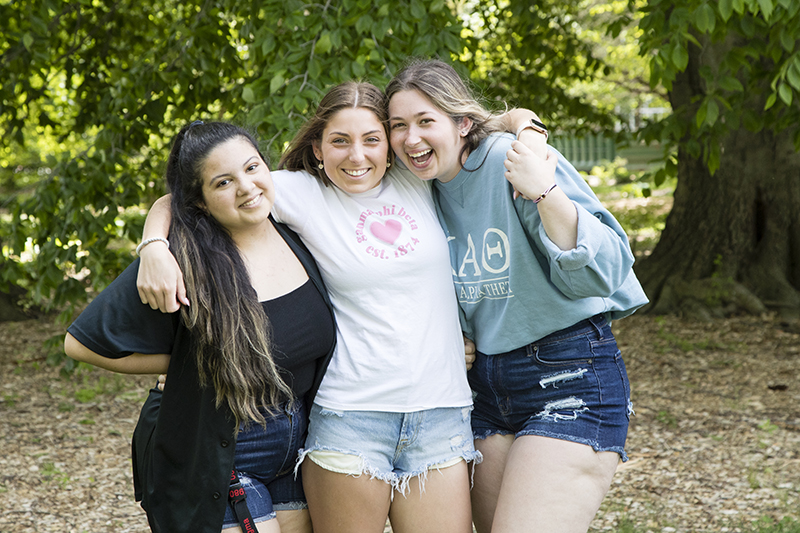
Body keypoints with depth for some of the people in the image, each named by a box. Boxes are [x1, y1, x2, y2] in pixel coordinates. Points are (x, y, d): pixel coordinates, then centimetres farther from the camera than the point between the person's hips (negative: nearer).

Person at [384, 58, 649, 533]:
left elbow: (600, 274, -22)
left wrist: (545, 193, -33)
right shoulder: (427, 191, 6)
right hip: (489, 383, 7)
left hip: (571, 383, -7)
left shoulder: (512, 161, -15)